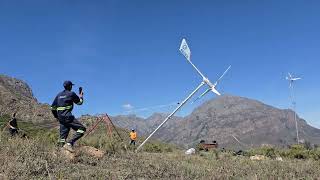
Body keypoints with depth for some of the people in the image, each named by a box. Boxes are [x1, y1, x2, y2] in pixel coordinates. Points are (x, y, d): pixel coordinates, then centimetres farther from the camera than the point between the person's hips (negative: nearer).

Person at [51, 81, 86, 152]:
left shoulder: (59, 95, 16)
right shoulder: (71, 93, -2)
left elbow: (53, 107, 17)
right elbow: (80, 102, 11)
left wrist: (57, 116, 28)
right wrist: (81, 96, 29)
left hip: (60, 117, 8)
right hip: (67, 116, -8)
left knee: (63, 135, 13)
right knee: (82, 129, -8)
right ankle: (70, 143, -19)